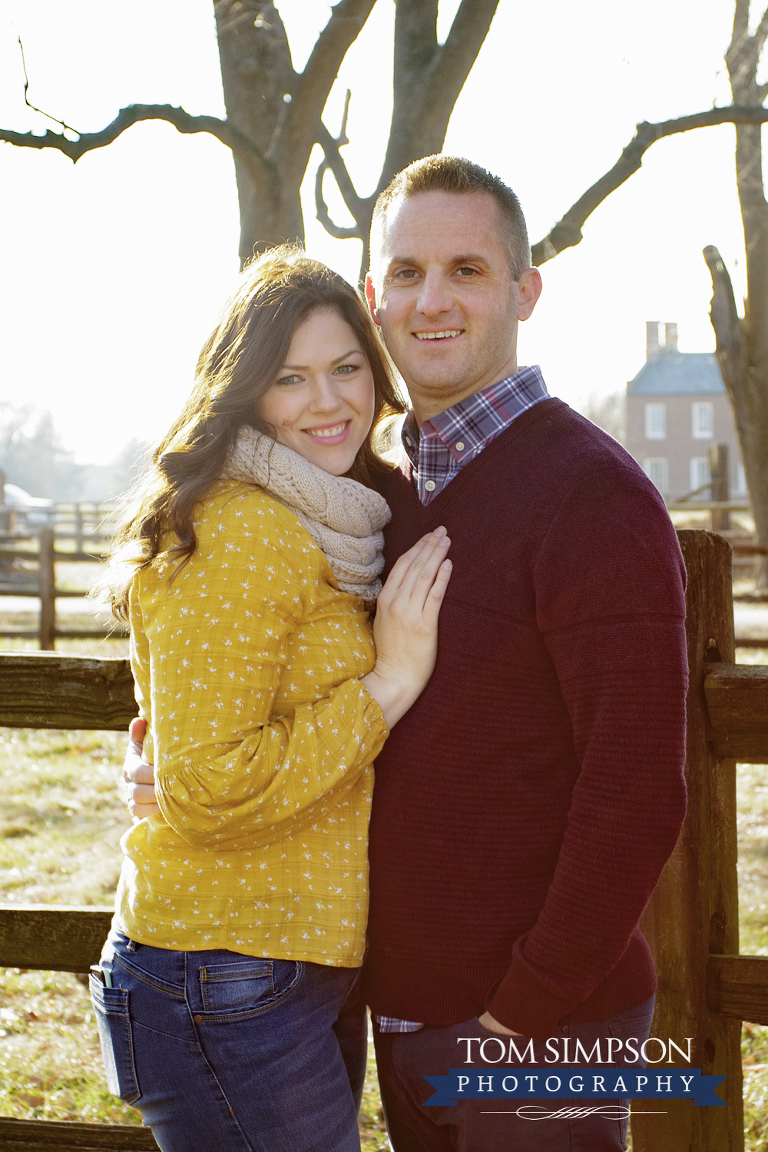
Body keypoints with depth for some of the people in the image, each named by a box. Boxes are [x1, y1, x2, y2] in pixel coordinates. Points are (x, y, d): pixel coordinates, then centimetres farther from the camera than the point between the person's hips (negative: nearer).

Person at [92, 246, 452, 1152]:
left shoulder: (332, 532, 12)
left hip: (313, 969, 9)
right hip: (229, 990, -9)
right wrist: (389, 683, -19)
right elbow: (208, 792, -22)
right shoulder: (232, 534, -19)